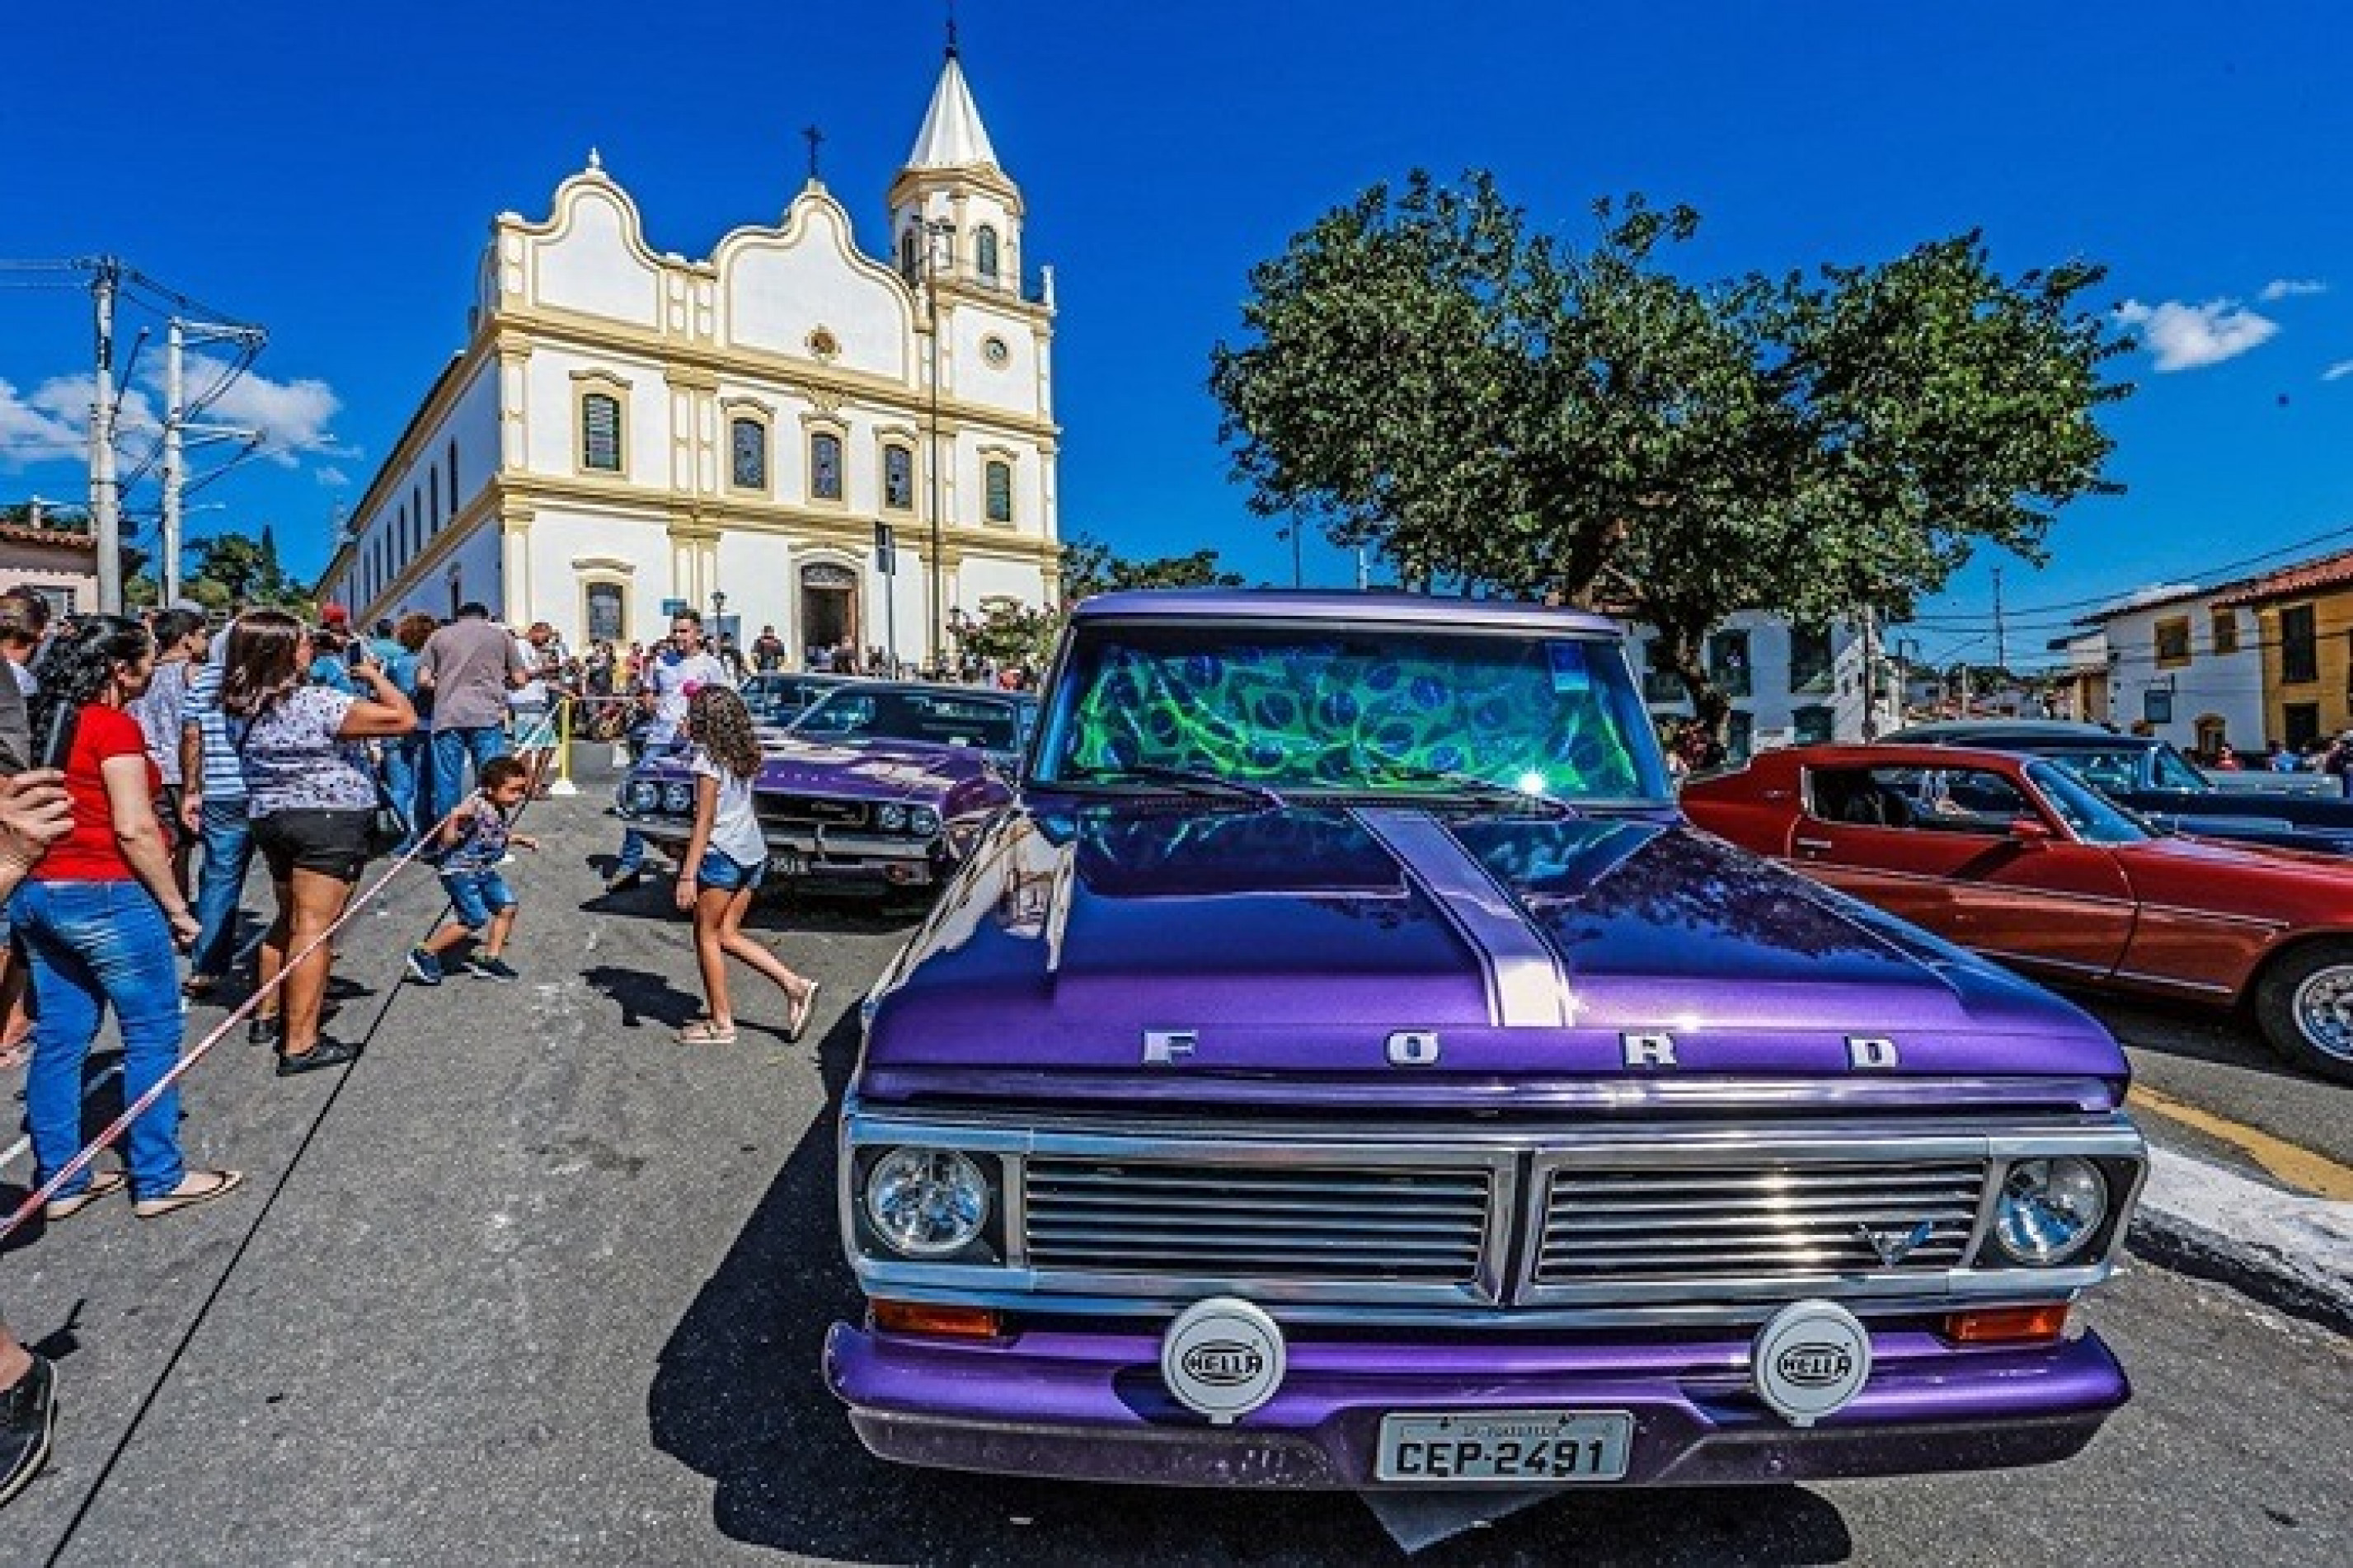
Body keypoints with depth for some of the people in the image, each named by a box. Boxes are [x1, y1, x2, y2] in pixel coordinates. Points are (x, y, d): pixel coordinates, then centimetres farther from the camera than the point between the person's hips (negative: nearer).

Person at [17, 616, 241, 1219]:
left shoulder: (47, 721, 11)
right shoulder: (114, 727, -14)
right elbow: (134, 830, -18)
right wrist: (176, 908, -11)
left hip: (37, 894, 9)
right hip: (104, 897, -9)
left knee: (59, 1039, 13)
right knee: (153, 1037, 2)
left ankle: (59, 1181, 22)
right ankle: (158, 1180, 9)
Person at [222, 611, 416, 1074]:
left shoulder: (241, 707, 6)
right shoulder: (316, 703, -19)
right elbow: (405, 719, -18)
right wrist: (374, 675, -3)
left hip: (270, 817, 8)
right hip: (328, 821, -8)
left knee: (289, 919, 23)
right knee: (313, 928, -6)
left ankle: (269, 1015, 35)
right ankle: (300, 1044, -4)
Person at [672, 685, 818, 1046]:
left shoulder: (708, 760, -13)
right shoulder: (742, 757, 10)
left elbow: (705, 820, -17)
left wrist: (688, 875, -17)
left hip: (722, 855, -8)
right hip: (753, 854, 8)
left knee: (706, 936, 6)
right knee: (726, 935, 15)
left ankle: (721, 1022, 11)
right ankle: (795, 985, 7)